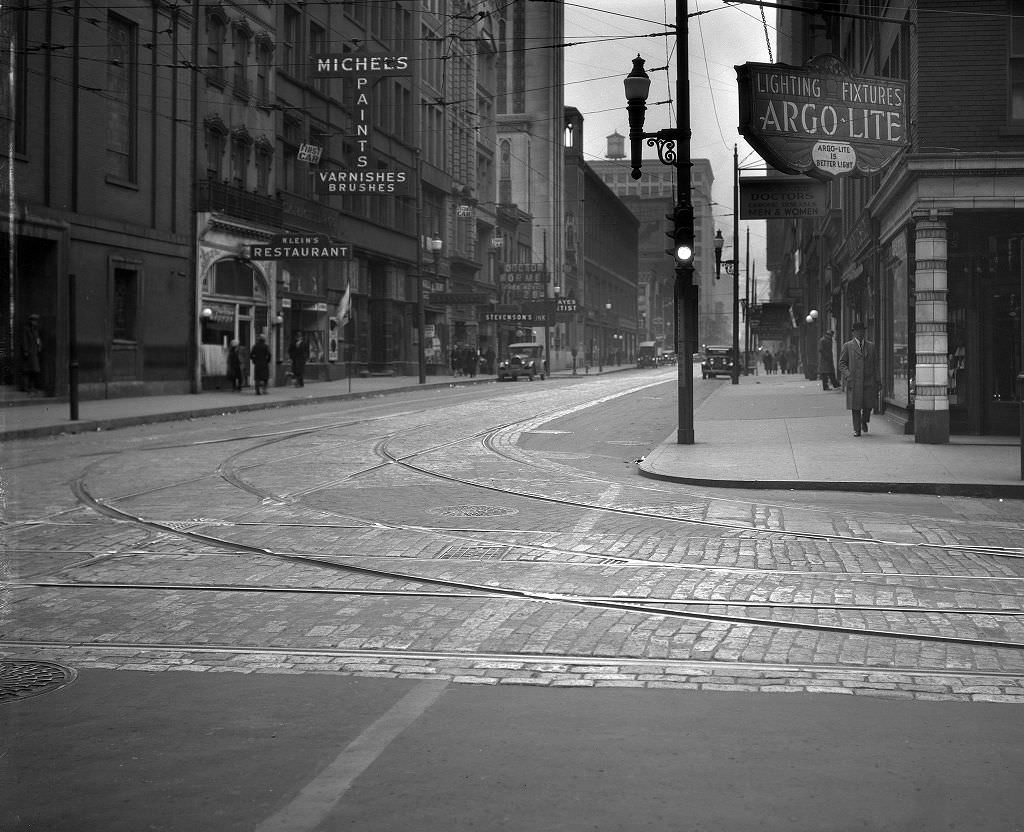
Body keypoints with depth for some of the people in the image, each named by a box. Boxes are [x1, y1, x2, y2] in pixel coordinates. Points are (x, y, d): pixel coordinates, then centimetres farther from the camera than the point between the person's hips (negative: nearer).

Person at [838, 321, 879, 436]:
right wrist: (847, 375, -12)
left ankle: (864, 421, 26)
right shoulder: (847, 346, 5)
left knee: (868, 405, -4)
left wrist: (876, 381, 9)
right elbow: (842, 363, 4)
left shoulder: (871, 346, 13)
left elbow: (875, 365, 14)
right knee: (855, 406, -2)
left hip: (869, 381, 2)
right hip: (853, 381, -2)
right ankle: (857, 429, 8)